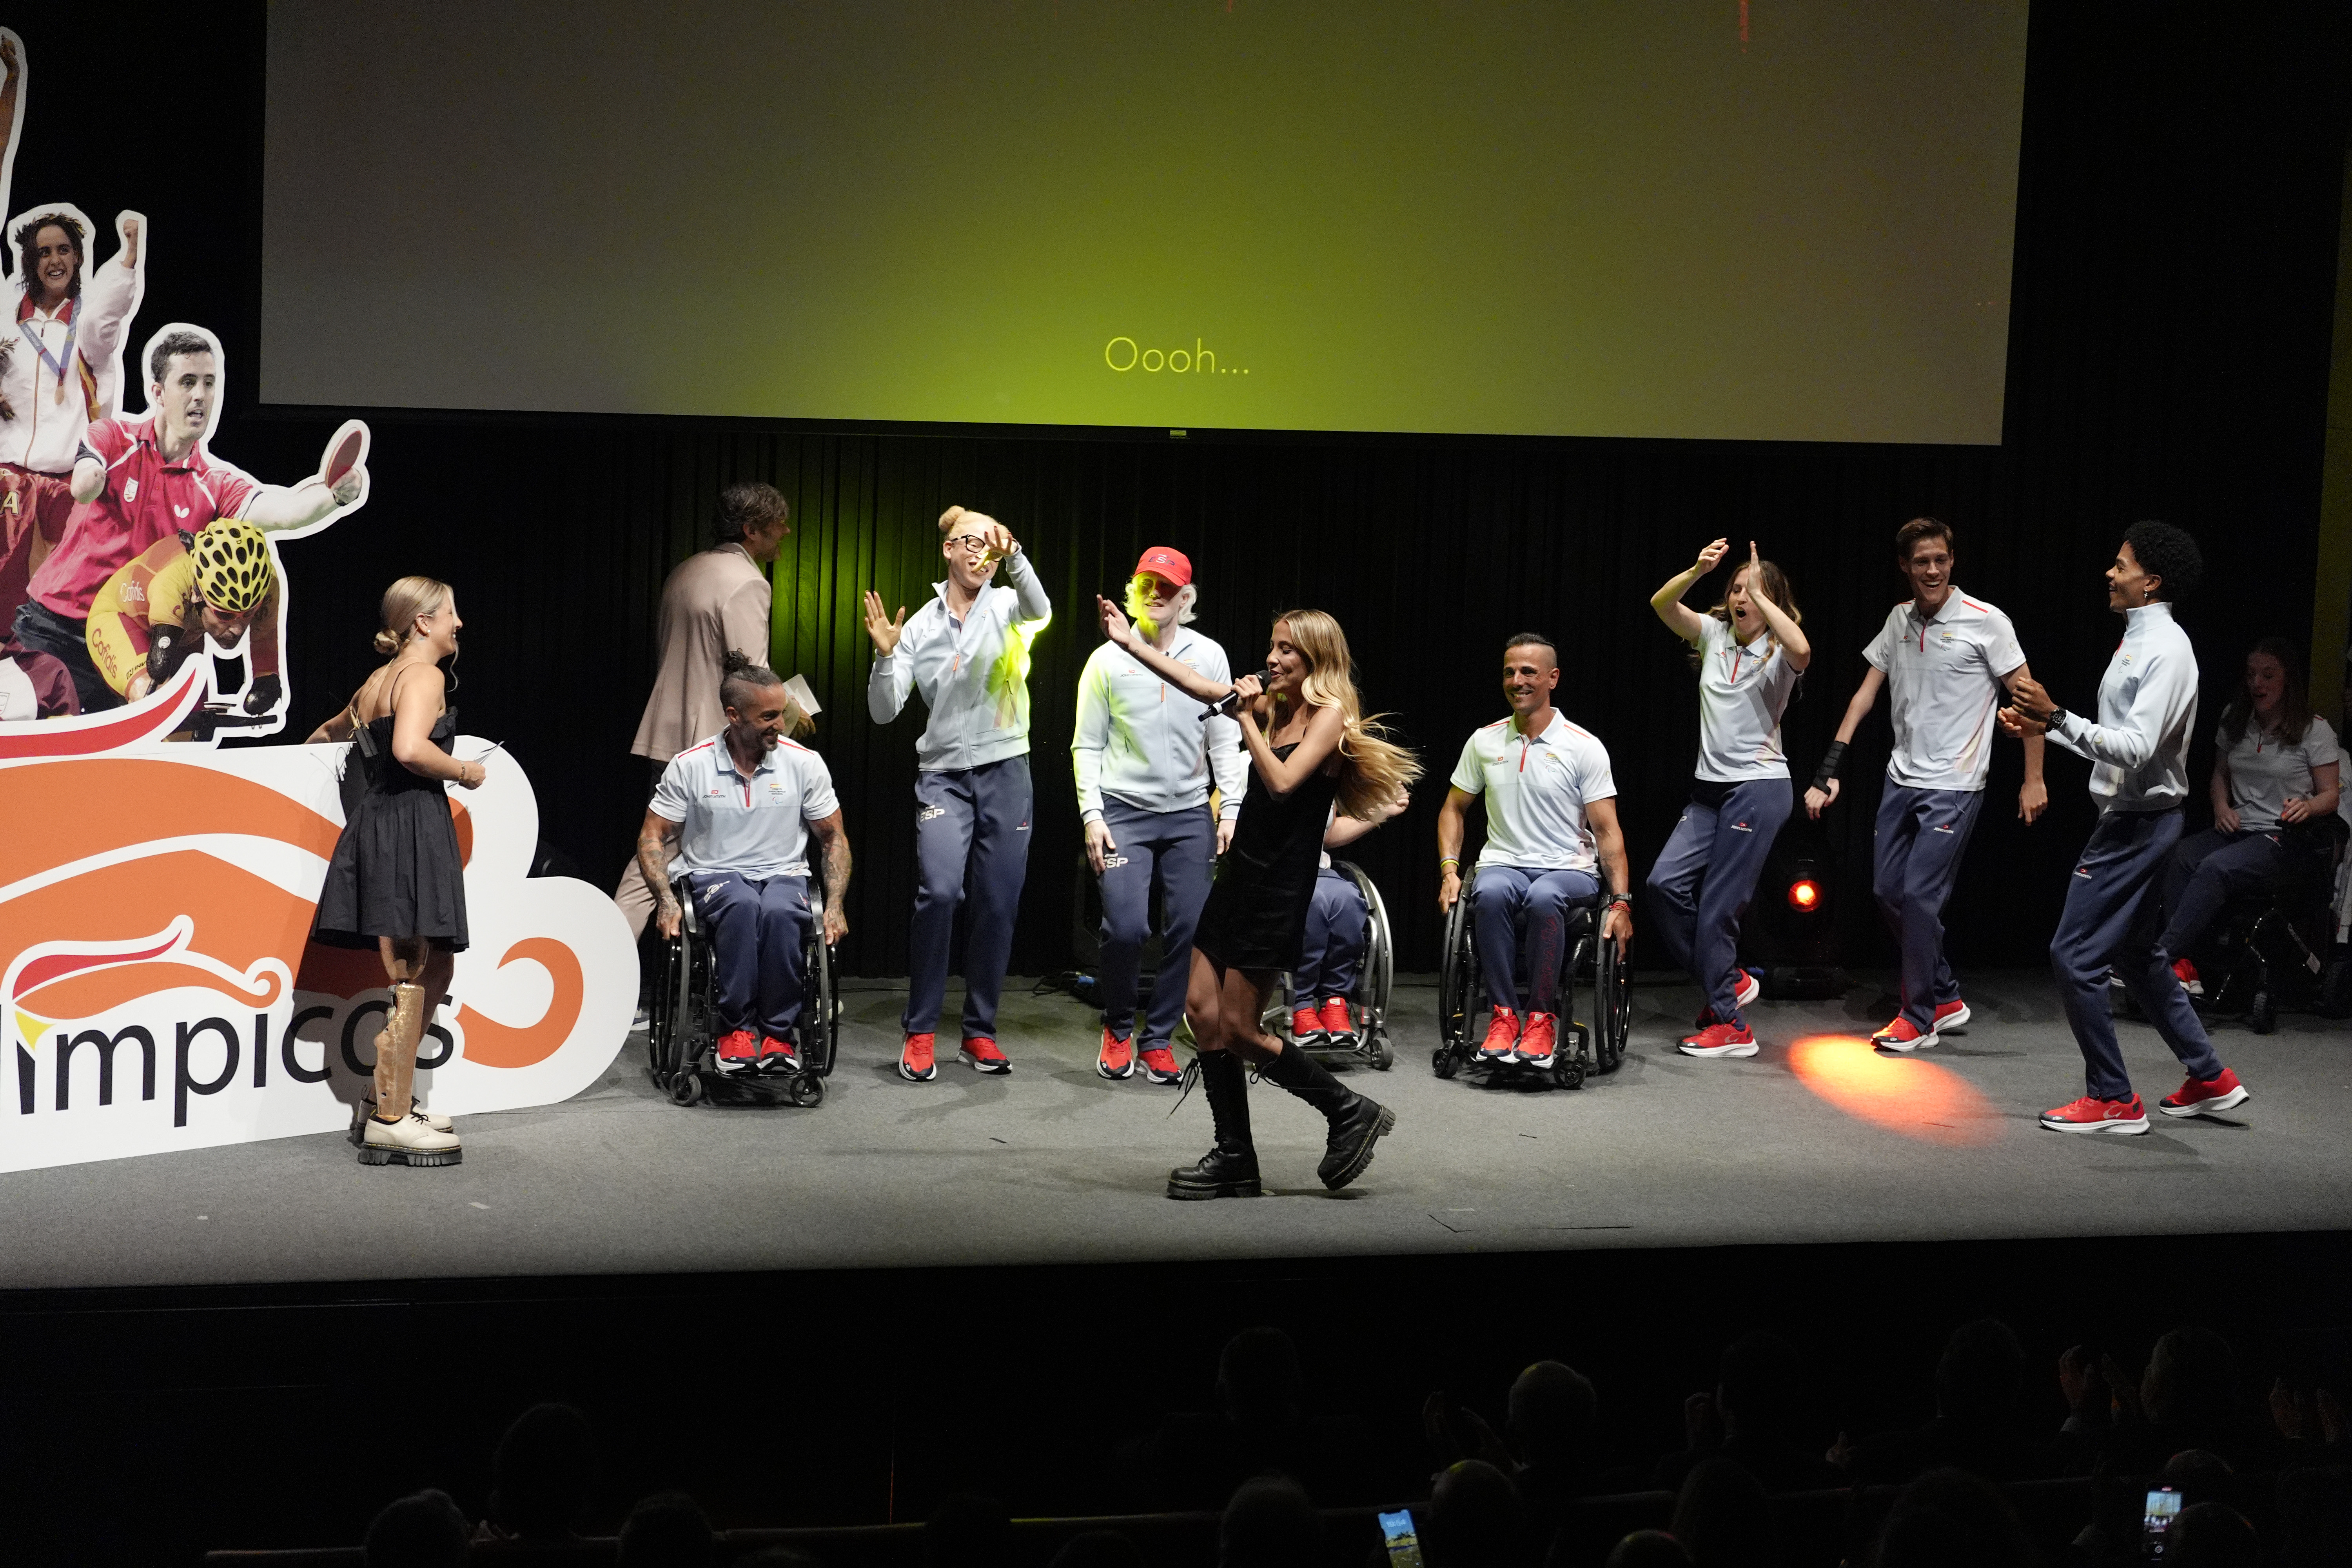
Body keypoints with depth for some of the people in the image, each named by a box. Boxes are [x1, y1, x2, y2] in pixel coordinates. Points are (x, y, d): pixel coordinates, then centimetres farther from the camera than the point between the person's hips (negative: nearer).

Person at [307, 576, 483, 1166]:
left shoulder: (375, 683, 19)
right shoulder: (424, 675, -8)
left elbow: (327, 734, 36)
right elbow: (409, 748, -25)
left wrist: (320, 739, 58)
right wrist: (466, 772, -9)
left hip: (376, 824, 10)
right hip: (411, 825, -10)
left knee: (435, 969, 17)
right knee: (412, 981, -7)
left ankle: (394, 1101, 20)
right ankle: (389, 1123, -7)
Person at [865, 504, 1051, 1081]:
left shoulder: (1005, 606, 3)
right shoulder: (919, 628, 6)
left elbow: (1040, 610, -22)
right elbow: (884, 710, 2)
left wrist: (1014, 557, -39)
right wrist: (885, 655, -14)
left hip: (1005, 772, 1)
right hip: (943, 774, -1)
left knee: (998, 906, 2)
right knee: (939, 892, -19)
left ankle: (980, 1032, 15)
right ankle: (919, 1032, -11)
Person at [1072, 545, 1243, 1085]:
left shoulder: (1209, 657, 4)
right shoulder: (1108, 660, 1)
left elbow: (1225, 740, 7)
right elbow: (1087, 745, 3)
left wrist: (1231, 809, -1)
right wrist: (1091, 814, -6)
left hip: (1189, 816, 2)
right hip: (1124, 812, -2)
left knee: (1190, 931, -3)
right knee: (1126, 928, -14)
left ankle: (1158, 1039, 11)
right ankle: (1117, 1029, 10)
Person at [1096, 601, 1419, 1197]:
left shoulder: (1331, 714, -10)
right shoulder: (1274, 705, 11)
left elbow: (1282, 783, -21)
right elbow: (1199, 685, 15)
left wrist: (1248, 718, -16)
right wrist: (1130, 642, 15)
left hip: (1279, 888, -8)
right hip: (1240, 876, 8)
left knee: (1239, 1029, -6)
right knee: (1202, 1010, 4)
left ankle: (1351, 1113, 9)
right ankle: (1234, 1159, 11)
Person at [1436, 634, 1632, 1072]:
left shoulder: (1584, 748, -2)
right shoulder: (1484, 742, 8)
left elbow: (1607, 832, -3)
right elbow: (1454, 809, 19)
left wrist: (1621, 901, -12)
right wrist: (1449, 870, 3)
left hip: (1568, 870, -2)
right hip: (1503, 865, 2)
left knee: (1544, 898, -39)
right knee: (1491, 894, -36)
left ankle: (1542, 1018, -28)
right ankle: (1503, 1015, -28)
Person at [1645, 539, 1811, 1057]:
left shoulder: (1778, 653, -4)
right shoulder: (1715, 635, 9)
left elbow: (1801, 650, -30)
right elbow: (1662, 604, -6)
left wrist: (1760, 594, -25)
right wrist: (1698, 571, -22)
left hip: (1759, 787, -6)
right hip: (1710, 786, 6)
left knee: (1719, 905, -7)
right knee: (1666, 882, -7)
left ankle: (1730, 1028, 2)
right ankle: (1730, 981, 11)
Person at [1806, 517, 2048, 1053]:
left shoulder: (1985, 622, -10)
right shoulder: (1899, 620, 7)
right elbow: (1866, 693, 11)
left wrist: (2033, 780, -9)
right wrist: (1828, 771, 5)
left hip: (1953, 787, -7)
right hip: (1902, 778, 7)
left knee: (1919, 895, -10)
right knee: (1888, 891, 8)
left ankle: (1919, 1018, 3)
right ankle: (1946, 998, 24)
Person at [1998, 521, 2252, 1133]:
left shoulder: (2166, 650, -18)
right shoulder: (2137, 641, 14)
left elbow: (2137, 747, -26)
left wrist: (2057, 716, -31)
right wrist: (2044, 727, 17)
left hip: (2139, 823, -11)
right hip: (2129, 817, 11)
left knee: (2074, 955, -9)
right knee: (2136, 954, 20)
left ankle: (2112, 1099, -1)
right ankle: (2210, 1078, 28)